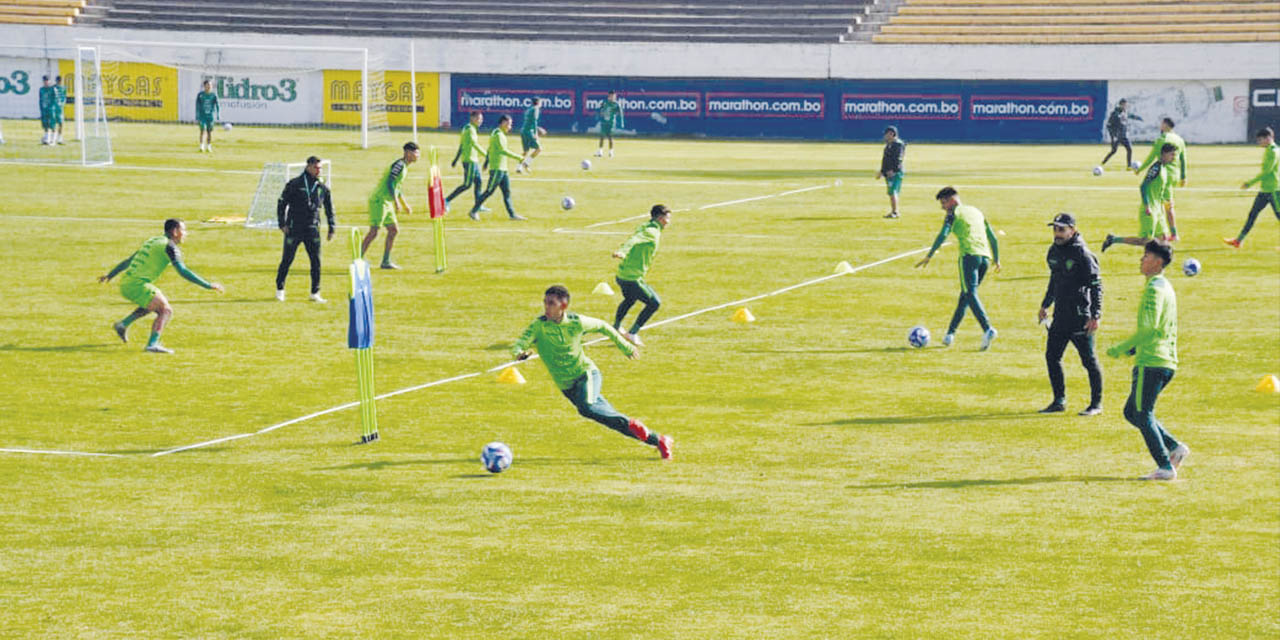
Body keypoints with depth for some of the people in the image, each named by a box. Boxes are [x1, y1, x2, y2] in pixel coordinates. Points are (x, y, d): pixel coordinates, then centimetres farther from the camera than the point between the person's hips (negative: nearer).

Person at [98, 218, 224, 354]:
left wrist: (110, 274, 39)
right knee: (166, 311, -9)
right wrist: (208, 285, -17)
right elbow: (182, 271, -18)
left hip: (126, 284, 9)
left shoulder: (154, 241, 21)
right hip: (137, 285, -9)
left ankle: (123, 325, 26)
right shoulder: (170, 246, -7)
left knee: (155, 304, 30)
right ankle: (152, 344, -26)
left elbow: (129, 260, 29)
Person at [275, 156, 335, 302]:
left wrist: (331, 229, 12)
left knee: (316, 261, -3)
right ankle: (280, 289, 18)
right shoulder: (295, 184, -4)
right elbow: (281, 203, -1)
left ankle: (315, 293, 5)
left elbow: (329, 209, 16)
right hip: (294, 228, -3)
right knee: (287, 260, 3)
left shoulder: (322, 187, 7)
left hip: (313, 229, 3)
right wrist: (282, 224, -8)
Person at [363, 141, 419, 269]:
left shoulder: (404, 166, 17)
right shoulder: (399, 164, -14)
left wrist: (405, 204, 30)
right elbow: (390, 183, -22)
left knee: (393, 230, 9)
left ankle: (386, 261, 14)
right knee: (374, 232, -12)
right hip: (378, 200, -10)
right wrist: (396, 202, -27)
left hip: (386, 202, 10)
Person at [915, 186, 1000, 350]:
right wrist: (996, 259, 30)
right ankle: (950, 334, 19)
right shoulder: (977, 211, 26)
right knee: (965, 295, 15)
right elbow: (992, 238, 25)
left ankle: (988, 330, -31)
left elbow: (943, 235, -8)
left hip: (969, 255, -7)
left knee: (970, 294, -12)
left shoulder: (954, 213, 6)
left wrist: (929, 256, -7)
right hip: (985, 256, 7)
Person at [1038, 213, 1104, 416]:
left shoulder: (1083, 254, -14)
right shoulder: (1054, 251, 9)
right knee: (1052, 356, 9)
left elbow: (1096, 286, -16)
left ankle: (1096, 404, 9)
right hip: (1060, 315, 8)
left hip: (1080, 317, -8)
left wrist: (1095, 316, -21)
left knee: (1089, 360, -1)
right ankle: (1059, 401, 20)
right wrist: (1045, 305, 28)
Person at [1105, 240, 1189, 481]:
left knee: (1142, 415, -5)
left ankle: (1166, 466, -7)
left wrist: (1120, 348, -14)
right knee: (1132, 412, 14)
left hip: (1151, 362, -10)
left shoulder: (1154, 288, -13)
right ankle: (1175, 447, 7)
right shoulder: (1166, 287, 19)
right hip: (1166, 362, 10)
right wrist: (1133, 348, 21)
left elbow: (1148, 328, -21)